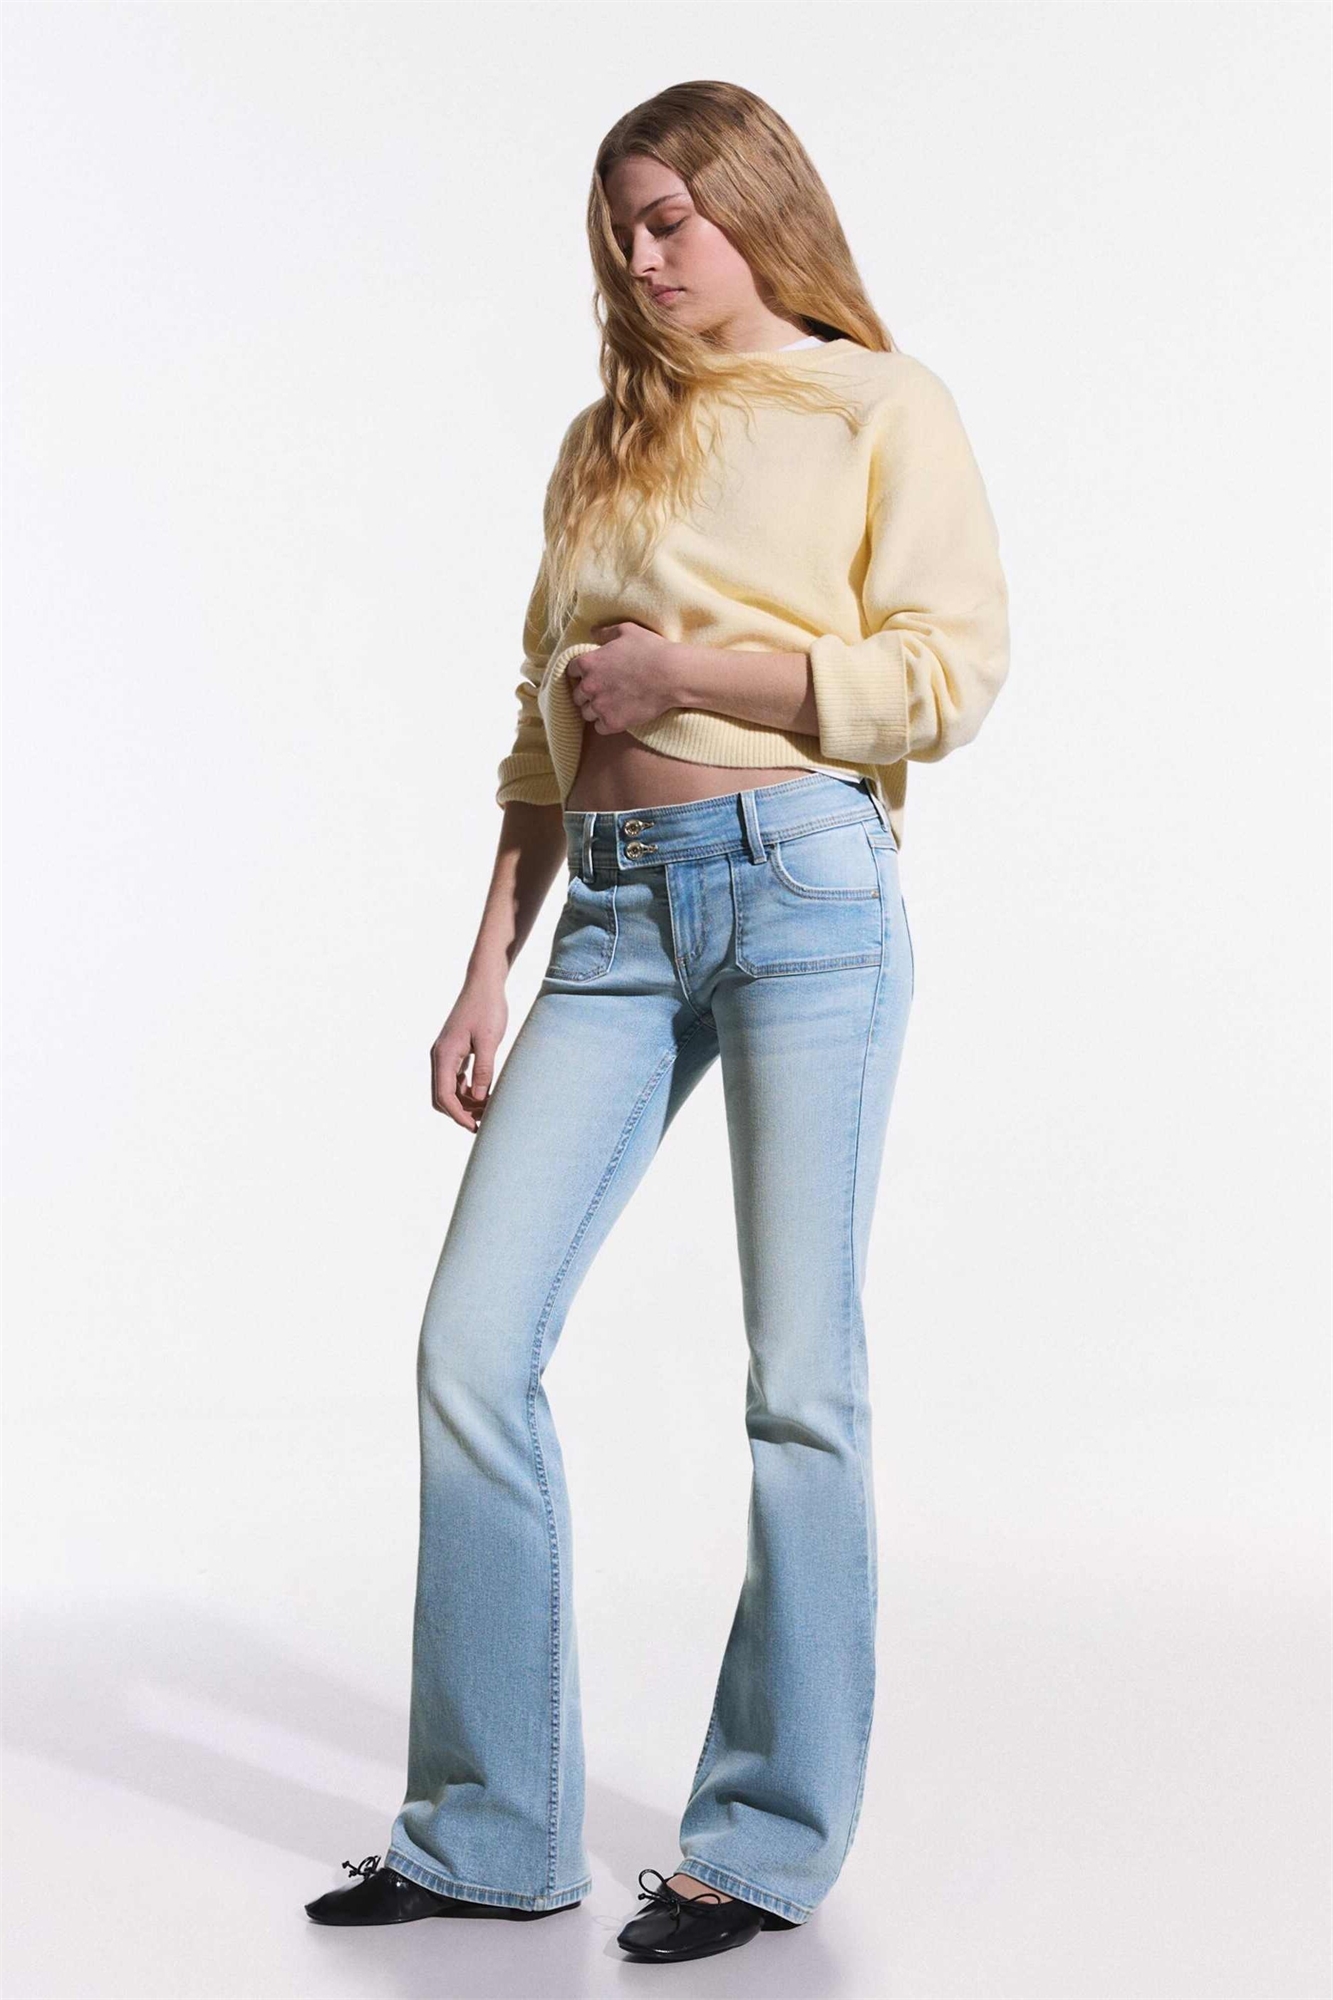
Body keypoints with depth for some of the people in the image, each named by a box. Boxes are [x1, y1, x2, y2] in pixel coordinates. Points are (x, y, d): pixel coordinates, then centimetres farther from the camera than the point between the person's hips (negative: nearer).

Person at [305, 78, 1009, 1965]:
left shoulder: (880, 405, 7)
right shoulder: (603, 442, 21)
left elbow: (950, 674, -5)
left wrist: (685, 669, -9)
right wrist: (487, 971, 12)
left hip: (806, 887, -5)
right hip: (616, 912, 5)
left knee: (799, 1379, -2)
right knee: (472, 1345, -3)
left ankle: (775, 1834, 13)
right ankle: (492, 1832, 9)